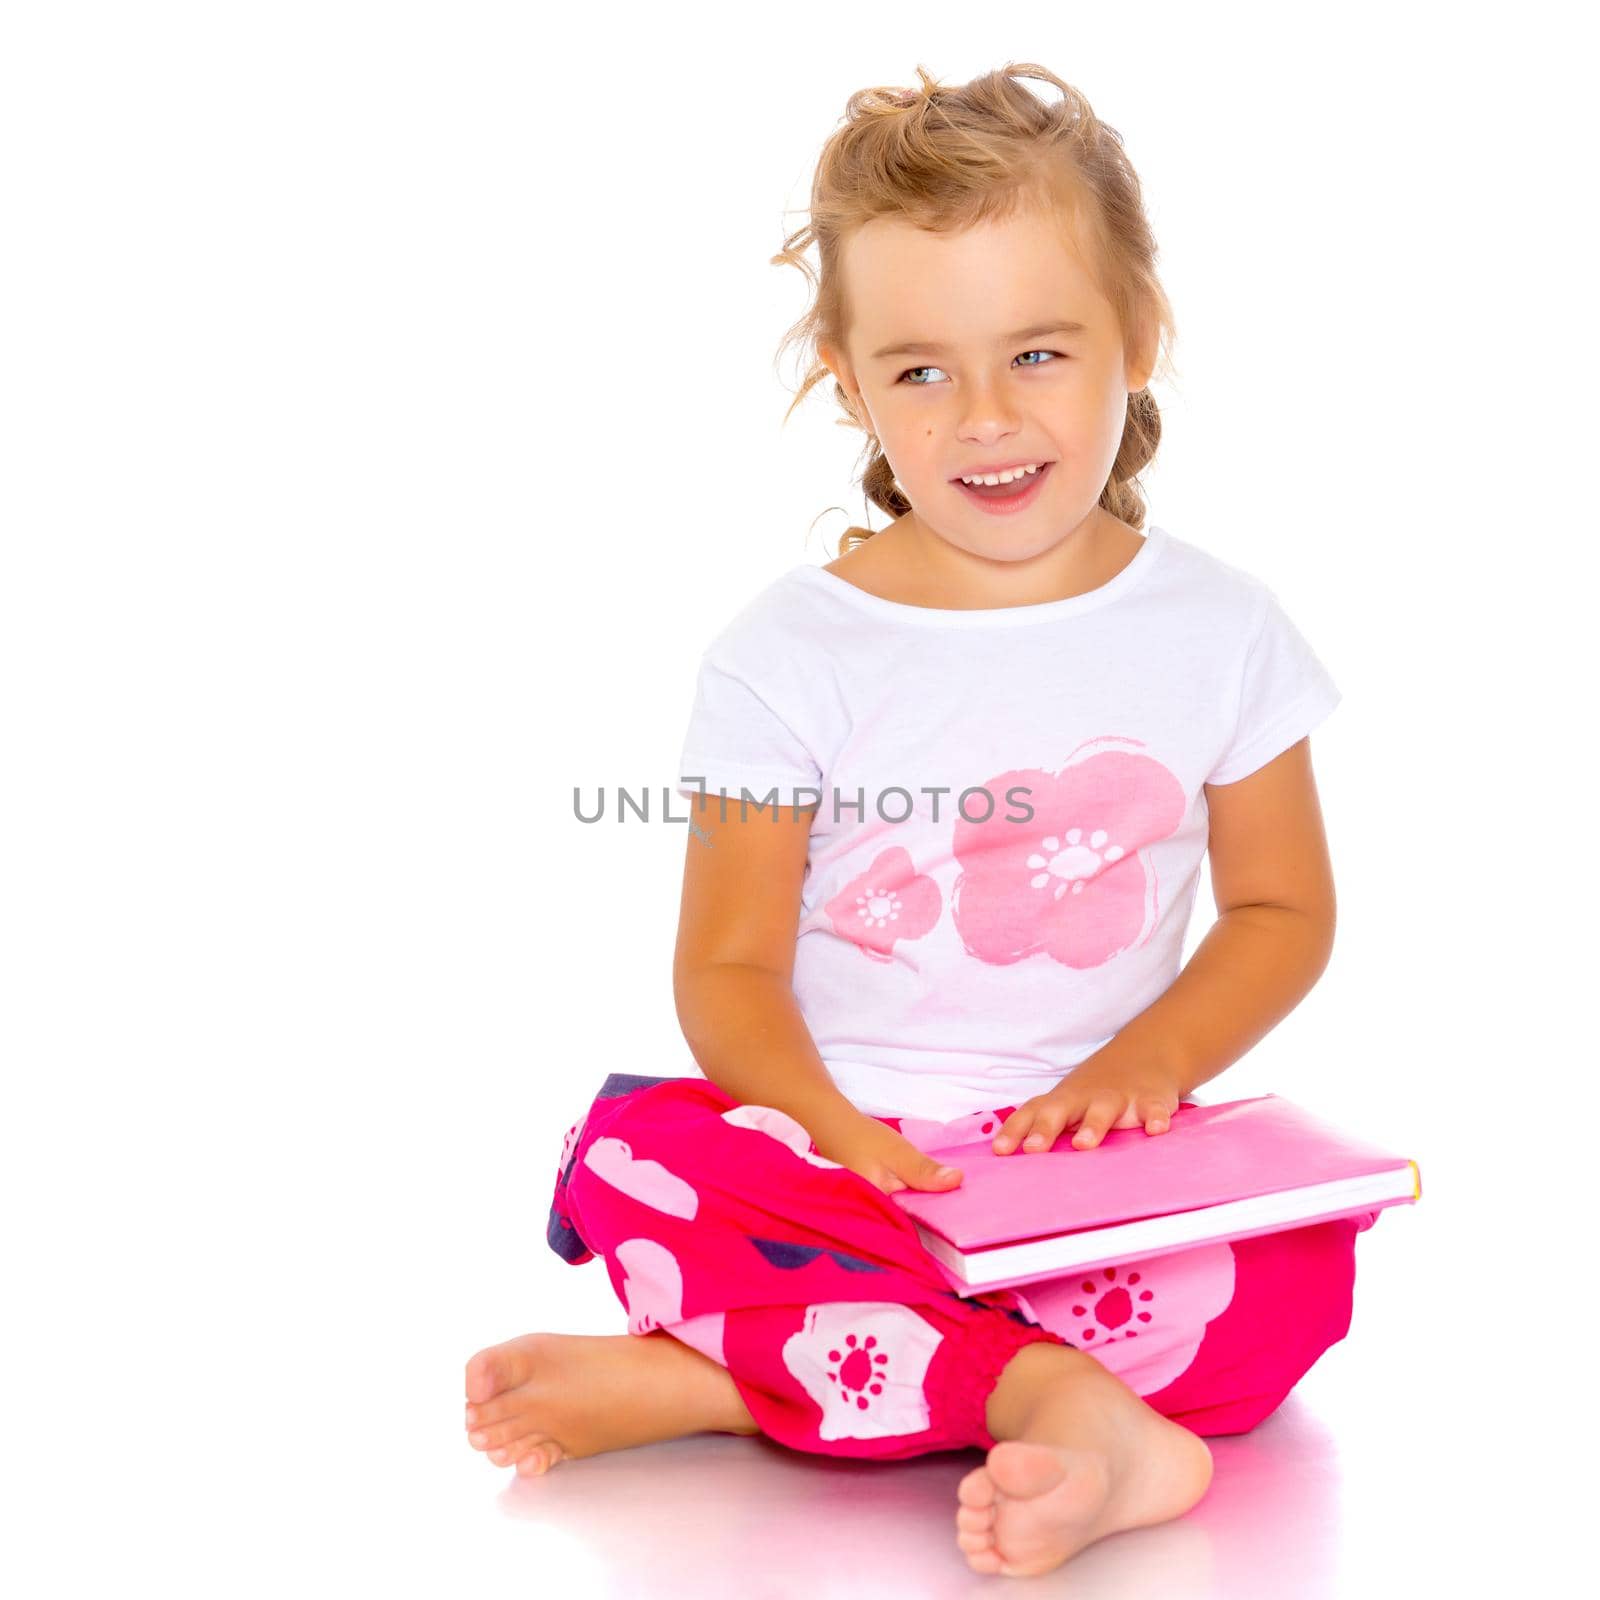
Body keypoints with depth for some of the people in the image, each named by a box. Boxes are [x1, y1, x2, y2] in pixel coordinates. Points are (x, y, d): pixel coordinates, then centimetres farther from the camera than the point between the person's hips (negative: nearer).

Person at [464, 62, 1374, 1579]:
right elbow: (729, 971, -2)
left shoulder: (1216, 629, 3)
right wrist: (841, 1135, -22)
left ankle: (712, 1374, -28)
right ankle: (1055, 1398, -34)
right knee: (628, 1157, -30)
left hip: (1100, 1165, 2)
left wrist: (1144, 1063, -9)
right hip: (840, 1151, -1)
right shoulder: (788, 654, -2)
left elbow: (1283, 909, 11)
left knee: (1295, 1272, -29)